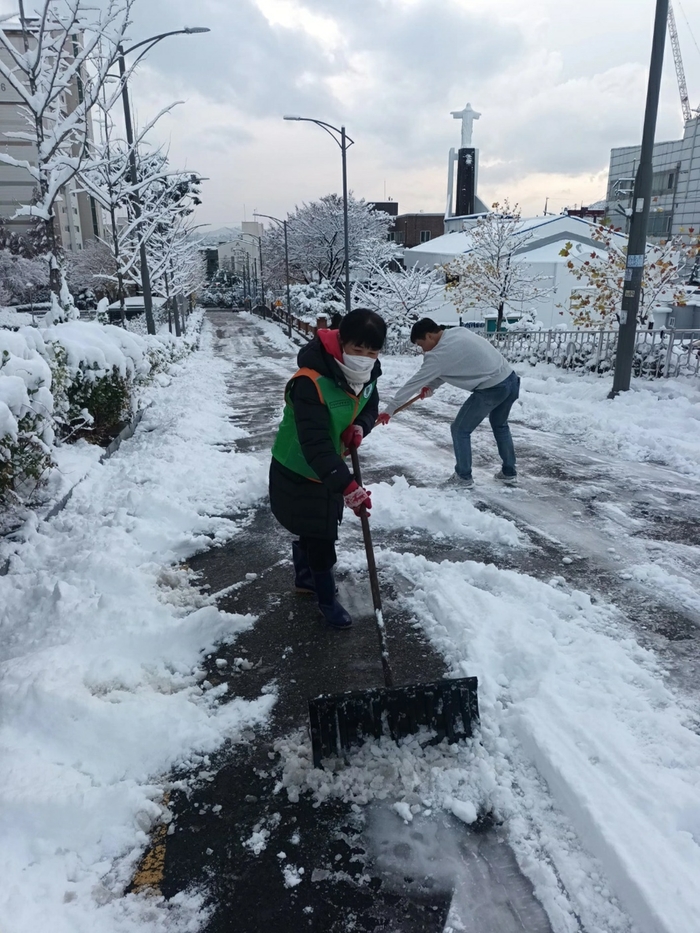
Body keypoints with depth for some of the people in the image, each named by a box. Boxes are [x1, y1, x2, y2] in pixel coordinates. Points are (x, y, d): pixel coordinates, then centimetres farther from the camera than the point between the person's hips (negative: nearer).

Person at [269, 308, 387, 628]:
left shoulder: (367, 374, -11)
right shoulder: (310, 382, -36)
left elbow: (370, 407, 7)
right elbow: (315, 444, -40)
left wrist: (360, 427, -17)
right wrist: (347, 485, -45)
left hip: (330, 469, 7)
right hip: (298, 473, -7)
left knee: (313, 530, 24)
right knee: (319, 537, 3)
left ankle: (305, 578, 48)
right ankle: (327, 600, 25)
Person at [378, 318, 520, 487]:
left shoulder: (439, 354, -14)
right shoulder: (458, 332, 10)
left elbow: (414, 383, -8)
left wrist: (389, 409, -1)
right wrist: (431, 386, 10)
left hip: (491, 389, -9)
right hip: (511, 379, 9)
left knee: (460, 429, 9)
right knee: (499, 425, 29)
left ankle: (464, 476, 21)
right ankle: (509, 473, 38)